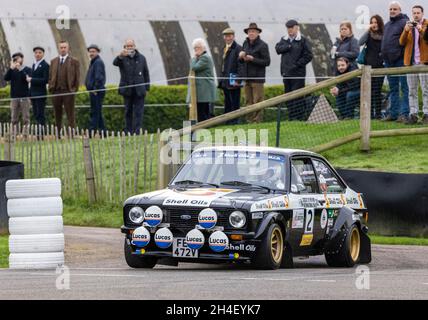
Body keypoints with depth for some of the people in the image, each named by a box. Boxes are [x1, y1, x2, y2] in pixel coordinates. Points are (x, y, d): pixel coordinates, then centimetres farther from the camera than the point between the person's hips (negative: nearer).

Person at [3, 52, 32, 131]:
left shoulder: (27, 70, 2)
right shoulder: (12, 71, 10)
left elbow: (27, 78, -14)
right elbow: (6, 78, -4)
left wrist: (19, 69, -18)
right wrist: (11, 68, -14)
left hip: (25, 97, -3)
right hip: (14, 97, 3)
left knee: (26, 118, -2)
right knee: (14, 118, 2)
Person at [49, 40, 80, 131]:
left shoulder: (74, 61, 3)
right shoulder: (53, 61, 14)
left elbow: (77, 77, 1)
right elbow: (50, 76, 15)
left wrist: (74, 89, -6)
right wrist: (51, 88, 3)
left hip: (68, 91, -4)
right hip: (56, 91, 4)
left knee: (70, 115, -3)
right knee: (57, 115, 6)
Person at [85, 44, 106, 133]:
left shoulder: (98, 62, -12)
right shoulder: (93, 62, 20)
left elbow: (99, 77, -20)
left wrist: (95, 89, -20)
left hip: (96, 91, -11)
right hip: (94, 90, 11)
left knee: (95, 112, -11)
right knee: (98, 113, 13)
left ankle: (91, 132, -13)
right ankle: (103, 131, 16)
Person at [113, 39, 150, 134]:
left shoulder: (141, 58, 9)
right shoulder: (123, 58, 2)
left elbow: (146, 74, 12)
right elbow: (115, 63, -22)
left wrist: (147, 88, 5)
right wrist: (120, 56, -44)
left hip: (139, 90, 1)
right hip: (127, 90, -1)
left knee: (139, 112, -5)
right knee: (128, 111, 6)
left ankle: (137, 132, -8)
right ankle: (128, 132, 12)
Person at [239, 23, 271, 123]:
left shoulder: (262, 45, -7)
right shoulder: (245, 43, 13)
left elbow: (267, 62, -12)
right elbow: (241, 60, 23)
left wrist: (252, 59, -16)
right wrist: (241, 56, -1)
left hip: (257, 78, -7)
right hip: (247, 77, 7)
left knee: (257, 101, -6)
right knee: (248, 101, 9)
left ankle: (257, 121, -4)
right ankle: (249, 120, 14)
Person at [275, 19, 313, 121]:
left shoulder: (302, 40, -1)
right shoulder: (284, 40, 16)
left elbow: (309, 55, -6)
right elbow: (278, 48, 2)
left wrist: (298, 64, -10)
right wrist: (288, 46, -10)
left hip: (298, 73, -6)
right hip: (286, 73, 6)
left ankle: (300, 117, -8)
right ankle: (291, 117, 12)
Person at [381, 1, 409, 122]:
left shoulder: (404, 23, -6)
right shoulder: (387, 25, 19)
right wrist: (384, 55, 18)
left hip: (400, 59, -8)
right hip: (389, 61, 8)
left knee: (404, 88, -7)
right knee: (393, 89, 12)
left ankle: (404, 113, -9)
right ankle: (393, 113, 17)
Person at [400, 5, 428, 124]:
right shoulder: (409, 25, 15)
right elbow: (402, 42, 5)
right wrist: (406, 31, -11)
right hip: (411, 62, 4)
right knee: (412, 91, 3)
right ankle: (413, 115, 5)